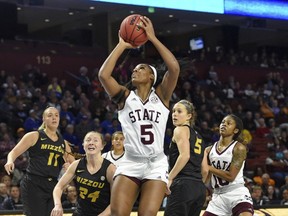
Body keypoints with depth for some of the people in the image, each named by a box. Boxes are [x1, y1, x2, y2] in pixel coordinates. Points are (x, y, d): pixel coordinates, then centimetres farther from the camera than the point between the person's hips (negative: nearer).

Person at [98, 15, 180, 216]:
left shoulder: (161, 96, 5)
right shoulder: (125, 96, 7)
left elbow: (175, 68, -12)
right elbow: (103, 75, -10)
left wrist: (153, 38, -10)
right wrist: (122, 45, -5)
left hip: (156, 165, -1)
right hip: (130, 163, 1)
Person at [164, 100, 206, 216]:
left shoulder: (181, 129, 1)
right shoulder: (198, 136, 25)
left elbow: (185, 155, -16)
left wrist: (169, 178, -14)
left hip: (183, 184, -9)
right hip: (200, 188, 9)